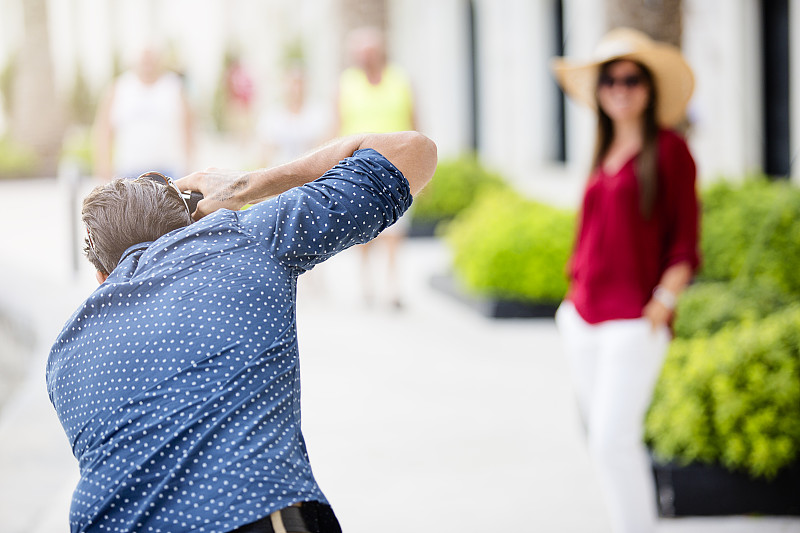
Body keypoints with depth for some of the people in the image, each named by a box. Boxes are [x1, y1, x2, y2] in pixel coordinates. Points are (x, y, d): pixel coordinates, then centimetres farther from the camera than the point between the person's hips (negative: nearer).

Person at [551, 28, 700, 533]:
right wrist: (575, 299, 16)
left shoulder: (669, 149, -3)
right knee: (606, 439, 11)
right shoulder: (605, 154, 15)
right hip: (584, 317, 7)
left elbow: (685, 244, -5)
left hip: (635, 320, -7)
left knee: (613, 440, -14)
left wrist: (665, 299, -15)